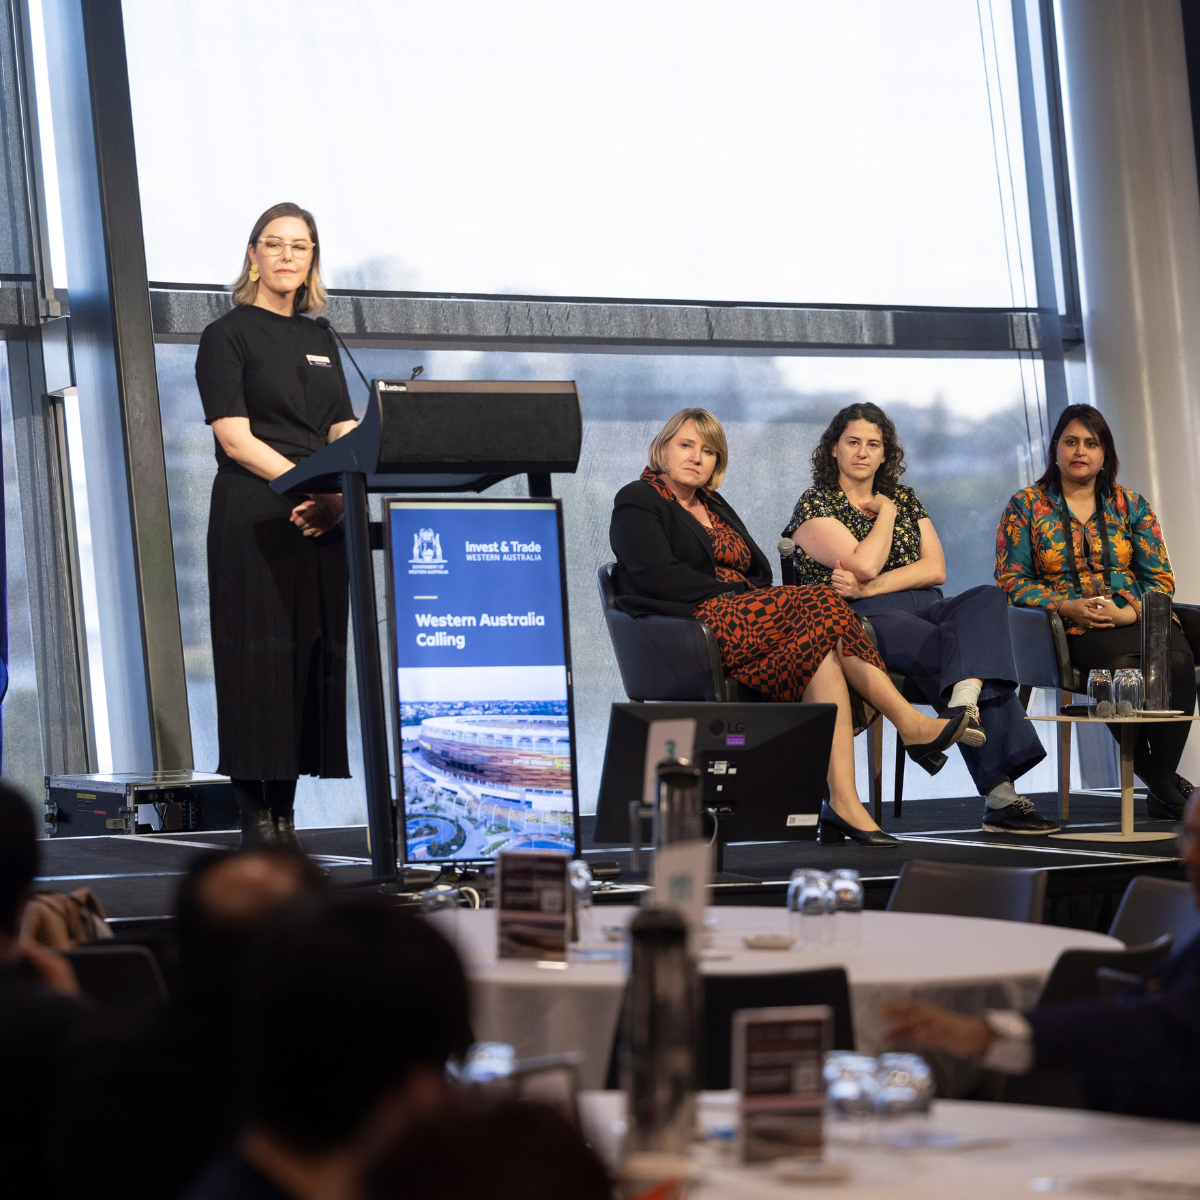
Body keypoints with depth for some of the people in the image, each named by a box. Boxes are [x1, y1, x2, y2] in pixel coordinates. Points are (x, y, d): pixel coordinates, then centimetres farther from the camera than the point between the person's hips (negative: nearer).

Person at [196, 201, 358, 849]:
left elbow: (346, 436, 12)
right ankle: (255, 814, -4)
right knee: (260, 655, -7)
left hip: (320, 520, 5)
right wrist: (310, 482, -19)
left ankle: (283, 811, 8)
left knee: (314, 652, 2)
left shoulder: (320, 342, 19)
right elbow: (234, 436, -9)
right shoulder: (228, 335, 1)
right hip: (253, 520, -5)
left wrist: (335, 494, -9)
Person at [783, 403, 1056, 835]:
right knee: (969, 648, -33)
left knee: (988, 597, -30)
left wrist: (869, 587, -7)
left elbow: (936, 569, 8)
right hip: (863, 621, -5)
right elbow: (864, 565, -10)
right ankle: (1000, 794, -42)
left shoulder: (905, 500, 24)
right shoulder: (816, 506, 7)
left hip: (923, 610, 5)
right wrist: (885, 513, 5)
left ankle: (965, 702, -56)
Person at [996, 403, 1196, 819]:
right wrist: (1067, 607, -12)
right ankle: (1161, 784, -24)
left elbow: (1160, 577, 10)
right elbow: (1011, 579, 3)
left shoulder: (1130, 504, 15)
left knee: (1177, 660, -34)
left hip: (1138, 618, 2)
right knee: (1124, 664, -37)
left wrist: (1130, 612, -12)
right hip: (1072, 628, -2)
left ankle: (1163, 780, -23)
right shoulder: (1025, 506, 9)